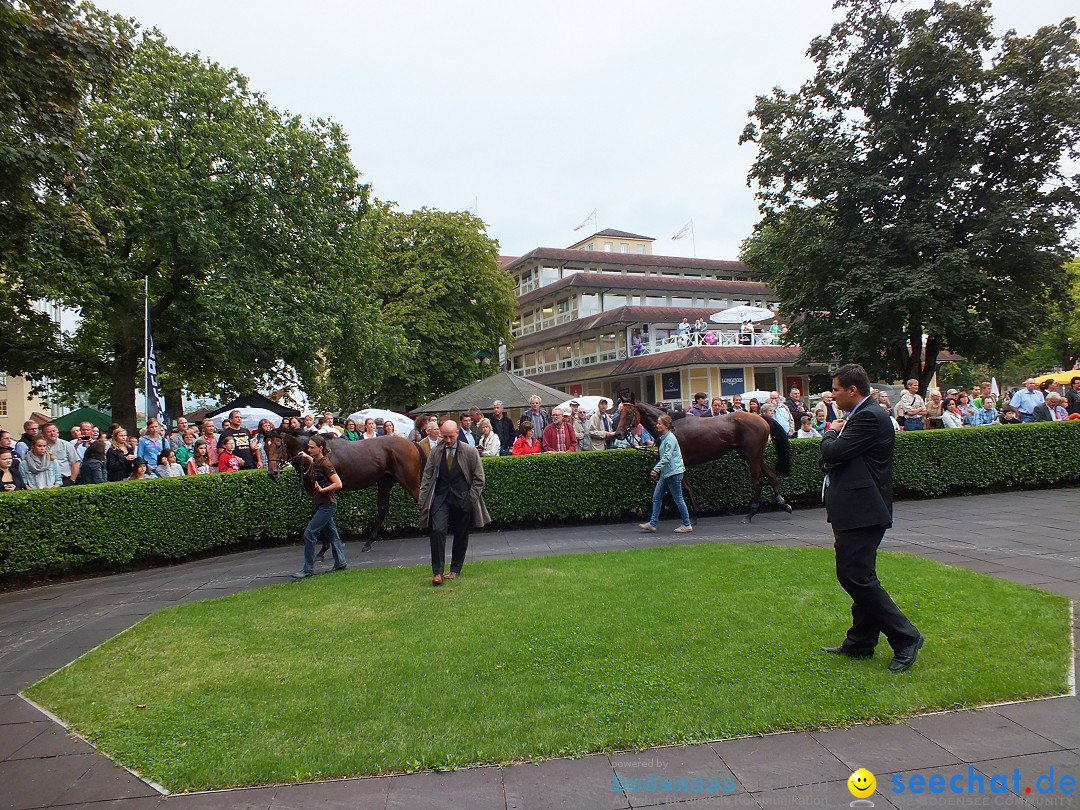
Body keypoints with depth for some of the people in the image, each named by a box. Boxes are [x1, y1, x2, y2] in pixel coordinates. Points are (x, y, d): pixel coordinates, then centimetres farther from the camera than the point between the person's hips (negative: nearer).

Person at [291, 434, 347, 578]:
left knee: (309, 534, -10)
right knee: (332, 535, 16)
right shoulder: (315, 462, 8)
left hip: (327, 505, -9)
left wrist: (322, 490, -25)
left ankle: (308, 569, -3)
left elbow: (338, 484, -21)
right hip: (320, 504, 9)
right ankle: (341, 563, 26)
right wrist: (306, 457, 24)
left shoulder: (325, 464, -18)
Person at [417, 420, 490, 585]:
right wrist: (423, 500, -2)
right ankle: (437, 572, -8)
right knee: (438, 530, -15)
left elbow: (478, 477, 2)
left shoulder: (470, 452, -3)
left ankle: (455, 570, 23)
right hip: (440, 498, 1)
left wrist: (471, 498, -6)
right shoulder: (435, 452, 3)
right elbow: (427, 477, 6)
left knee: (461, 535, 7)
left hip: (462, 499, 0)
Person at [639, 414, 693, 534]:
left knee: (678, 499, -2)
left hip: (674, 472, -10)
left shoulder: (670, 438, -15)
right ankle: (652, 523, 10)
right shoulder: (663, 438, 14)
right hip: (666, 473, 10)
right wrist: (657, 469, 20)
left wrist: (656, 469, -26)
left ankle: (687, 525, 8)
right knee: (656, 496, 7)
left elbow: (667, 457, -23)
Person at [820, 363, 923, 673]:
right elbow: (836, 458, 22)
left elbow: (832, 454, -20)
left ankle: (905, 638, 1)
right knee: (855, 576, 15)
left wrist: (831, 433, -3)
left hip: (862, 513, -11)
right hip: (853, 513, 11)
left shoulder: (869, 417, -16)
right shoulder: (861, 416, 17)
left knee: (857, 577, -10)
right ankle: (860, 643, 25)